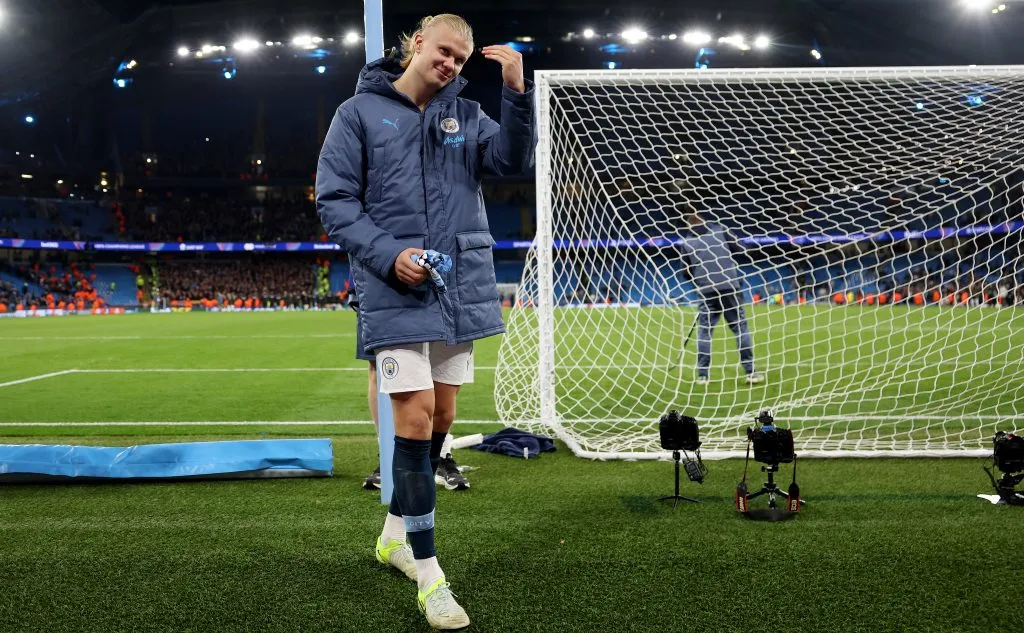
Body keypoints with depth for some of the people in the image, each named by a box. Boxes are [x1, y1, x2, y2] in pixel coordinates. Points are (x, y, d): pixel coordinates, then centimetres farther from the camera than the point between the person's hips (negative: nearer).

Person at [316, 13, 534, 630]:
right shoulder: (360, 112, 0)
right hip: (398, 294, -5)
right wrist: (388, 255, -15)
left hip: (460, 290, 5)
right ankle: (429, 574, 2)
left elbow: (514, 159, -5)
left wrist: (517, 91, -19)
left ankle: (397, 533, 32)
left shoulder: (466, 114, 10)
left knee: (441, 418, 11)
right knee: (416, 418, -9)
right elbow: (334, 199, -3)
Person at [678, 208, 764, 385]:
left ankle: (702, 374, 6)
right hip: (730, 287, 0)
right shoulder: (720, 230, 3)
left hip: (707, 292, 1)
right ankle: (750, 372, 3)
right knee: (740, 328, 5)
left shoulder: (687, 243, 4)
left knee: (704, 331, 9)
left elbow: (688, 273, 10)